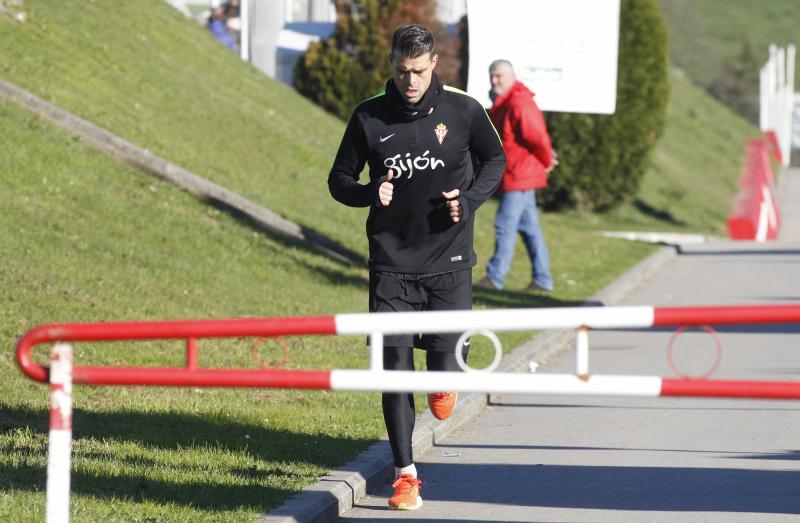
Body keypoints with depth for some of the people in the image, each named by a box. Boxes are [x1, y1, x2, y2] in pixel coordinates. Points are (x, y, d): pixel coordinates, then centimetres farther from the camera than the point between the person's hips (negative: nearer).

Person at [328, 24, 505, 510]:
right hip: (391, 264, 0)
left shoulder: (463, 110, -3)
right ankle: (405, 474, 5)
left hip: (449, 261, 0)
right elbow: (340, 179, 6)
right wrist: (370, 193, -15)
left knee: (446, 365, -4)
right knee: (395, 369, -4)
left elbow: (495, 159, 13)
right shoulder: (369, 116, -3)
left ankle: (442, 383, 36)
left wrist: (470, 200, -5)